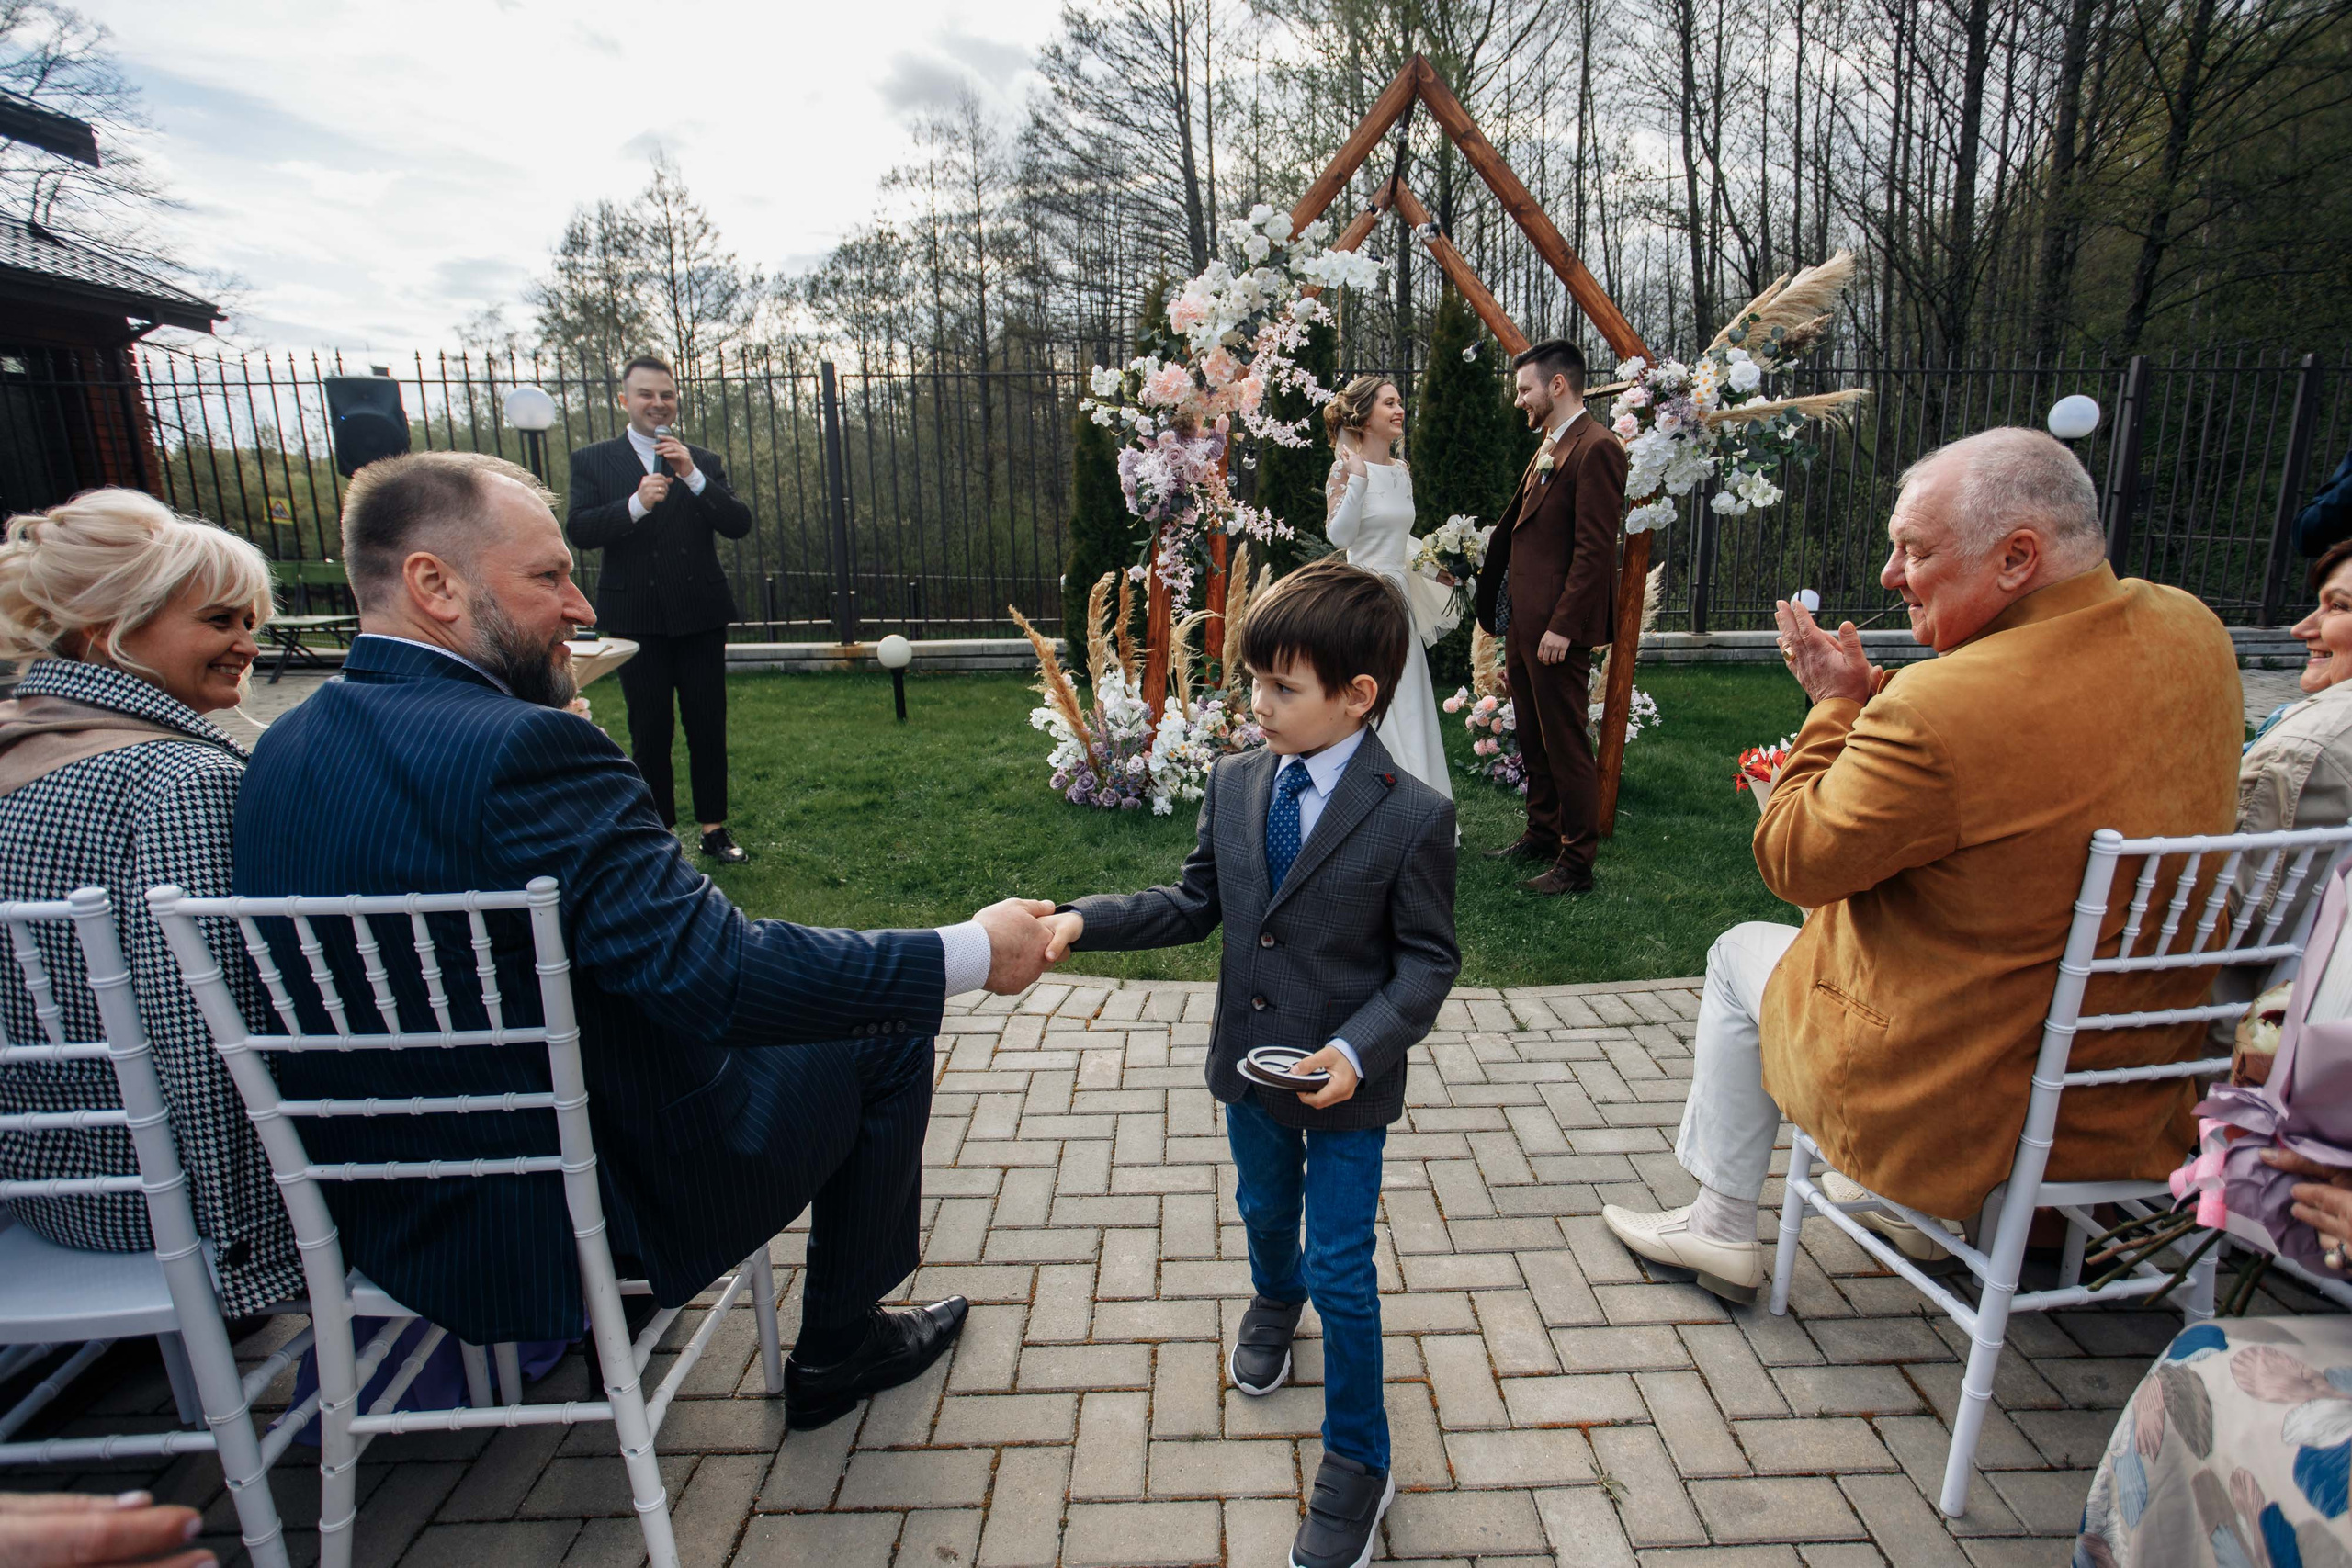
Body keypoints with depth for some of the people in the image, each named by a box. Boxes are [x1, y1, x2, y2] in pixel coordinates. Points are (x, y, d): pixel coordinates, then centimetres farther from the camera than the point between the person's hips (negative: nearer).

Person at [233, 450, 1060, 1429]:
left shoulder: (281, 750, -1)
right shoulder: (523, 750, -29)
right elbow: (714, 977, -32)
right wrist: (972, 952, -24)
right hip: (599, 1208, -8)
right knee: (884, 1035, 7)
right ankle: (837, 1350, 23)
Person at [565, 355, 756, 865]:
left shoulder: (704, 462, 9)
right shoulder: (592, 461, 5)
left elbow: (739, 524, -4)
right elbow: (580, 531, -8)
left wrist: (693, 477, -15)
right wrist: (636, 504, -21)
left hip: (700, 614, 1)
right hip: (637, 619, -1)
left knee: (708, 727, 5)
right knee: (650, 732, 5)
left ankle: (714, 829, 15)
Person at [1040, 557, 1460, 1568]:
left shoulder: (1413, 817, -21)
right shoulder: (1235, 783, -6)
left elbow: (1428, 959, -14)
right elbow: (1195, 904, 2)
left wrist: (1359, 1049, -28)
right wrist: (1084, 921, -9)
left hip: (1347, 1080, -5)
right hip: (1249, 1064, 5)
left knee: (1341, 1269, 7)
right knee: (1265, 1210, 29)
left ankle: (1357, 1464, 32)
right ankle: (1275, 1299, 64)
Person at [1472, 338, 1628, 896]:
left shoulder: (1596, 448, -12)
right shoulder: (1547, 450, 17)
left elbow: (1595, 547, -18)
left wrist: (1562, 626, -21)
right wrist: (1512, 628, 16)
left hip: (1558, 628, -9)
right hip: (1523, 624, 9)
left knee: (1566, 744, -1)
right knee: (1533, 740, 18)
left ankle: (1576, 863, 9)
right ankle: (1542, 834, 32)